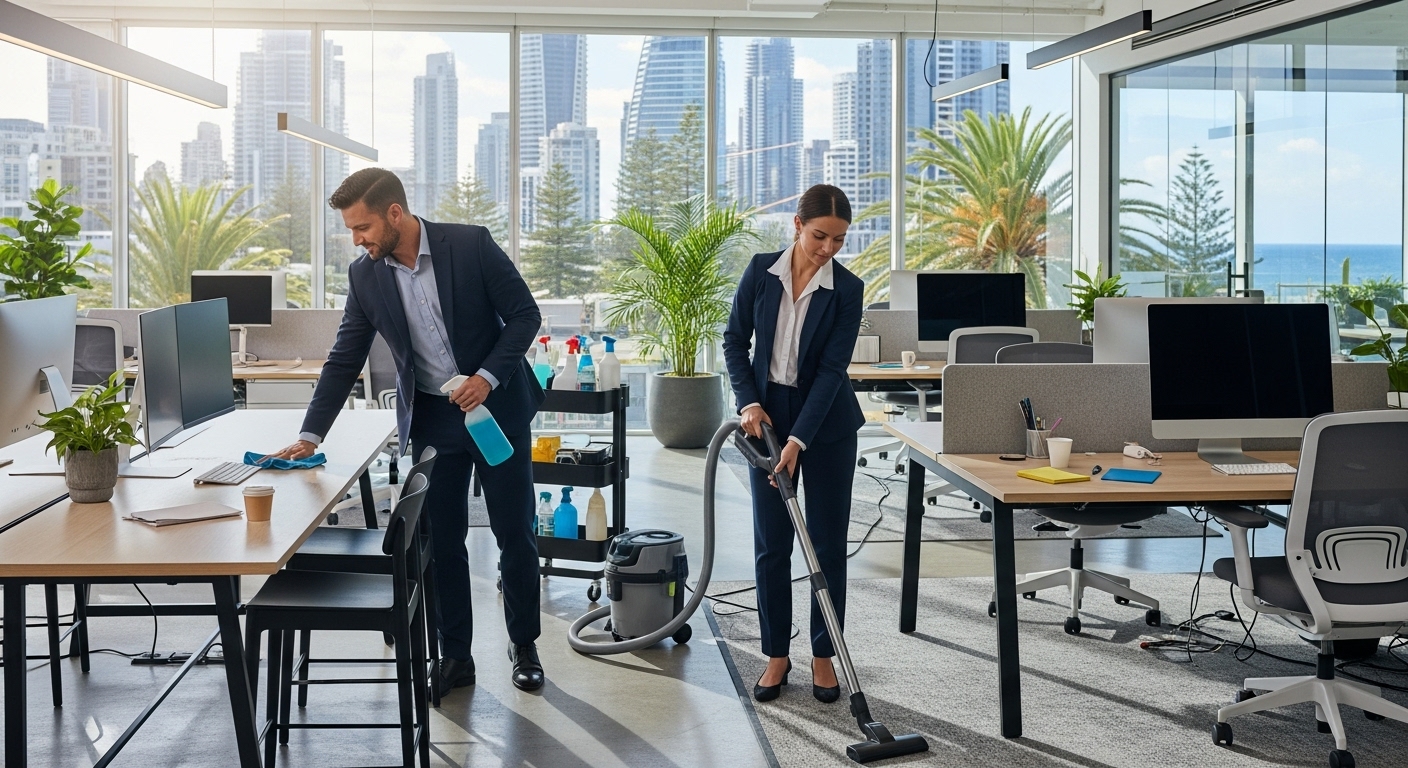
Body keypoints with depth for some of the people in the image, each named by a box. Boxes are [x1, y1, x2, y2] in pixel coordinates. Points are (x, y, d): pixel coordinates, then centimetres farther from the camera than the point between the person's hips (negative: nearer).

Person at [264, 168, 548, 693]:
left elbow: (524, 314, -9)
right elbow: (344, 360, 3)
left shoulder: (470, 244, -14)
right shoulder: (365, 276, -4)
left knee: (515, 535, 5)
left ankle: (524, 646, 21)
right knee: (442, 542, 5)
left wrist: (488, 377, -20)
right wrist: (311, 435, -1)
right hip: (430, 419, 3)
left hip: (496, 406, -2)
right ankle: (454, 655, 16)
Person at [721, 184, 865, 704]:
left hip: (826, 425, -1)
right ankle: (776, 655, 14)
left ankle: (823, 656, 14)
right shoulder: (761, 271, -5)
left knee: (828, 542, 2)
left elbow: (832, 368, -17)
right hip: (768, 417, 2)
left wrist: (798, 441, -23)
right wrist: (749, 402, -12)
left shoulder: (847, 289, -12)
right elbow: (735, 340, 2)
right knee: (771, 543, 3)